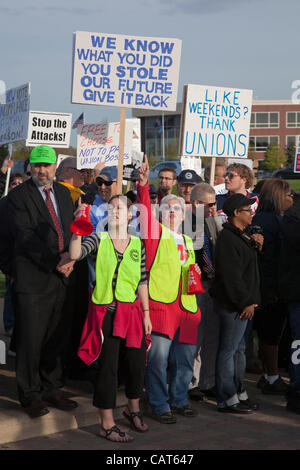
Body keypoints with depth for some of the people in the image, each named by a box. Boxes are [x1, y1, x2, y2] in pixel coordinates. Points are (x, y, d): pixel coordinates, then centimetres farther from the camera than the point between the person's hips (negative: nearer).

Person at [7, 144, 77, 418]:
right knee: (31, 339, -1)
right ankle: (30, 396, 12)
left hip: (62, 277, 5)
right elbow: (26, 236, -11)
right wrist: (54, 262, -14)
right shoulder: (18, 195, -4)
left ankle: (51, 390, 23)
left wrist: (70, 255, -6)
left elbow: (73, 229, 14)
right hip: (33, 278, -5)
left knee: (56, 337, 11)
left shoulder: (64, 193, 14)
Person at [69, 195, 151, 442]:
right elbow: (75, 254, -20)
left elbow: (142, 281, 8)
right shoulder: (99, 239, -2)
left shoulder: (137, 243, 6)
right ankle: (107, 424, 11)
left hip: (132, 311, 3)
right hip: (105, 311, -3)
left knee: (137, 361, 11)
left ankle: (133, 408, 37)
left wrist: (146, 313, 7)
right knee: (107, 366, 0)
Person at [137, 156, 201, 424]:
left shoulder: (188, 242, 23)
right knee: (158, 357, -8)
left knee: (185, 358, 12)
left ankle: (179, 399, 29)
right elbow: (145, 210, -13)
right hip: (160, 302, -6)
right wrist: (144, 185, -25)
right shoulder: (156, 232, 5)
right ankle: (160, 405, 6)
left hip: (186, 306, 6)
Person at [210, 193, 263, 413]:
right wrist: (246, 302, -19)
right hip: (233, 304, -11)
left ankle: (239, 393, 27)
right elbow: (231, 276, -22)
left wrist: (255, 246, 10)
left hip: (243, 303, 11)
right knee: (228, 350, -3)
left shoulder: (241, 236, 16)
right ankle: (227, 399, 4)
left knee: (239, 348, 17)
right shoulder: (228, 238, -17)